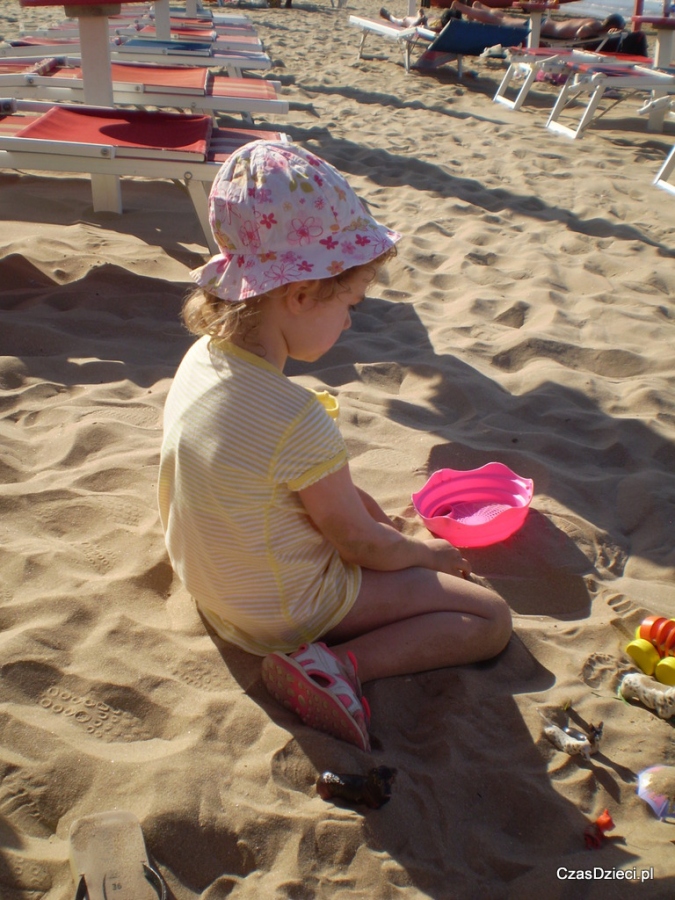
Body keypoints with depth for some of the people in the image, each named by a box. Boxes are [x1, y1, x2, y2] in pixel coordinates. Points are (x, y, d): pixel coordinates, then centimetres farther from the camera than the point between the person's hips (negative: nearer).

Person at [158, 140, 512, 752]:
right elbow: (362, 546, -20)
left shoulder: (201, 356, -11)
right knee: (491, 619, -3)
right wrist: (428, 553, -1)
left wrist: (339, 491, 9)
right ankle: (340, 664, -13)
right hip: (284, 613, -8)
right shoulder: (297, 420, -36)